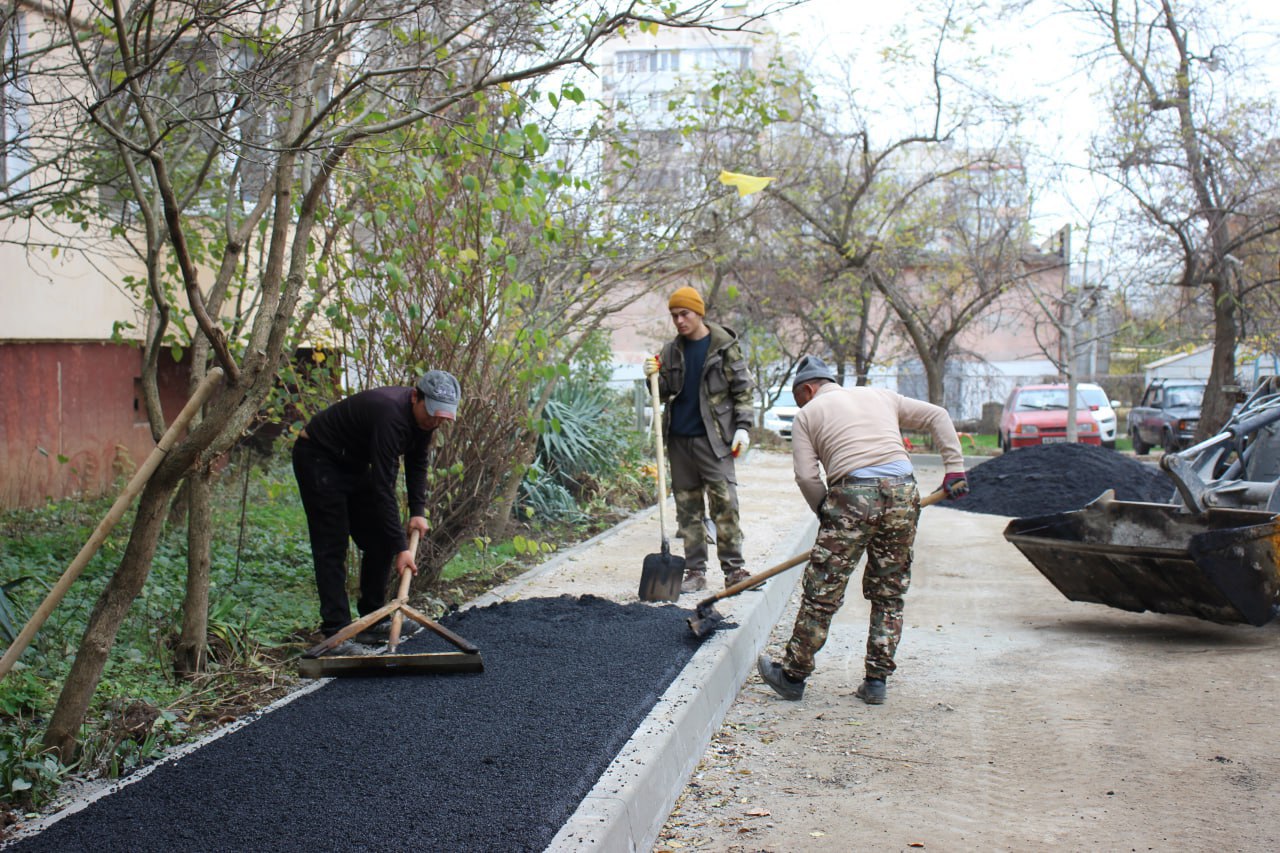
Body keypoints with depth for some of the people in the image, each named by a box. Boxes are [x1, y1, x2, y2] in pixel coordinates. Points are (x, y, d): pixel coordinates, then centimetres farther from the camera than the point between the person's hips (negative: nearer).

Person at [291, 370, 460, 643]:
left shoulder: (424, 417, -10)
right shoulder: (391, 416, -36)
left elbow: (417, 464, 8)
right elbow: (383, 487, -36)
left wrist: (418, 511, -4)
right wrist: (401, 547, -35)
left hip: (354, 463, 9)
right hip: (317, 458, -9)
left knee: (379, 541, 5)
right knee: (332, 546, -12)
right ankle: (336, 629, -11)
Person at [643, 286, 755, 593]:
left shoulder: (725, 345, -2)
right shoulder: (672, 351, 11)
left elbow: (742, 388, -1)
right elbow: (665, 392, 14)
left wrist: (743, 427, -10)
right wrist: (654, 377, -6)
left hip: (713, 438, -5)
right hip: (679, 438, 5)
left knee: (725, 504, -8)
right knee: (687, 507, 7)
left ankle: (734, 568, -2)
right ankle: (695, 571, 12)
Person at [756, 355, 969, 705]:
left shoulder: (808, 414, 15)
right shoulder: (881, 395, 26)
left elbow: (806, 476, 4)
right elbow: (937, 416, 22)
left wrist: (828, 515, 15)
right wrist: (954, 468, 18)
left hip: (853, 493, -4)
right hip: (903, 491, 4)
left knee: (822, 592, 4)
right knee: (889, 594, 14)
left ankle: (793, 675, 14)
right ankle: (876, 681, 16)